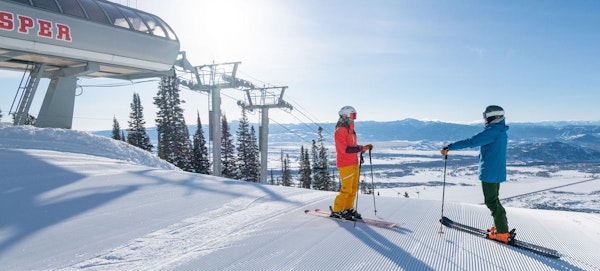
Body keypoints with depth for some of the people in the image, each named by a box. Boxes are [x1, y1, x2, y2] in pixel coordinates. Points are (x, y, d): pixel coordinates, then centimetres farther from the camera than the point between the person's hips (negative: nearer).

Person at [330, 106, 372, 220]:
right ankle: (336, 211, 7)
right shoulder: (340, 131, -13)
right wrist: (360, 148, -26)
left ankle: (348, 208, 22)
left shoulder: (351, 130, 17)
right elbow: (344, 149, -22)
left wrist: (364, 147, 5)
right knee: (346, 189, -6)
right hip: (345, 164, -9)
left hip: (354, 163, 9)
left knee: (354, 188, 10)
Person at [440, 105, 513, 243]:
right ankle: (501, 226, 26)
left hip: (489, 173, -10)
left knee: (491, 201, -2)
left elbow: (471, 142, -25)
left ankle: (503, 233, 3)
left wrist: (449, 147, -23)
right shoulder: (501, 132, 12)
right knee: (493, 199, 19)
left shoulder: (492, 131, -20)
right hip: (498, 172, 10)